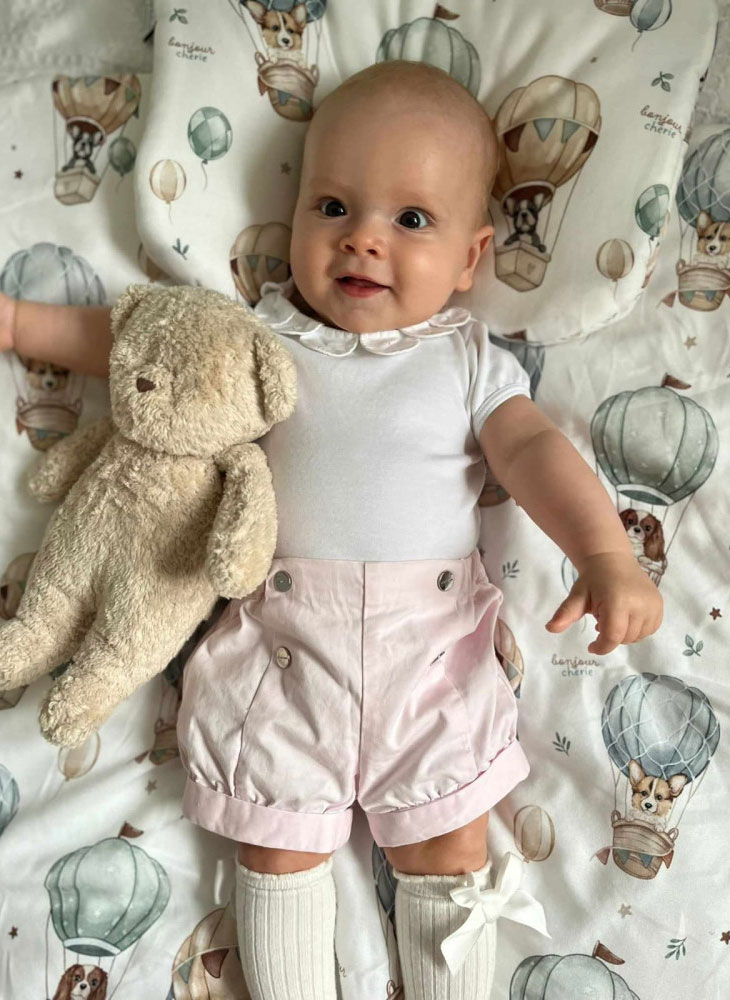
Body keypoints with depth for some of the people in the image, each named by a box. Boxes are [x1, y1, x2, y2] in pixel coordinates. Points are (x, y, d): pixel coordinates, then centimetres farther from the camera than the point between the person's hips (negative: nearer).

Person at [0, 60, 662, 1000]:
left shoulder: (468, 358, 3)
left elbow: (535, 449, -8)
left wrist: (607, 554, -23)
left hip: (431, 647, 0)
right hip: (282, 647, 1)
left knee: (449, 851, 8)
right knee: (278, 849, 8)